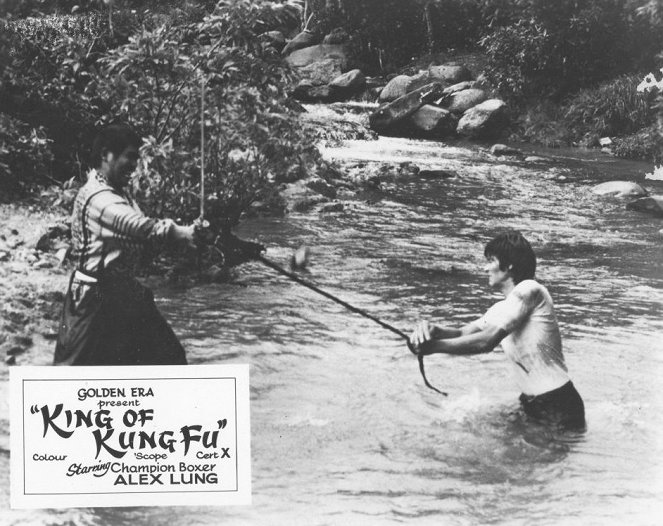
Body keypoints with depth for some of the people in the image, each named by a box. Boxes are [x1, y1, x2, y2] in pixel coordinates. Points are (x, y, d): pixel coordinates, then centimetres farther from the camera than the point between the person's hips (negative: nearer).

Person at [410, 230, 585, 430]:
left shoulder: (529, 290, -16)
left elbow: (487, 341, -23)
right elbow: (462, 334, 7)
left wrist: (433, 346, -22)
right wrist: (432, 331, -15)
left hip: (559, 407, -9)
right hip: (531, 404, 9)